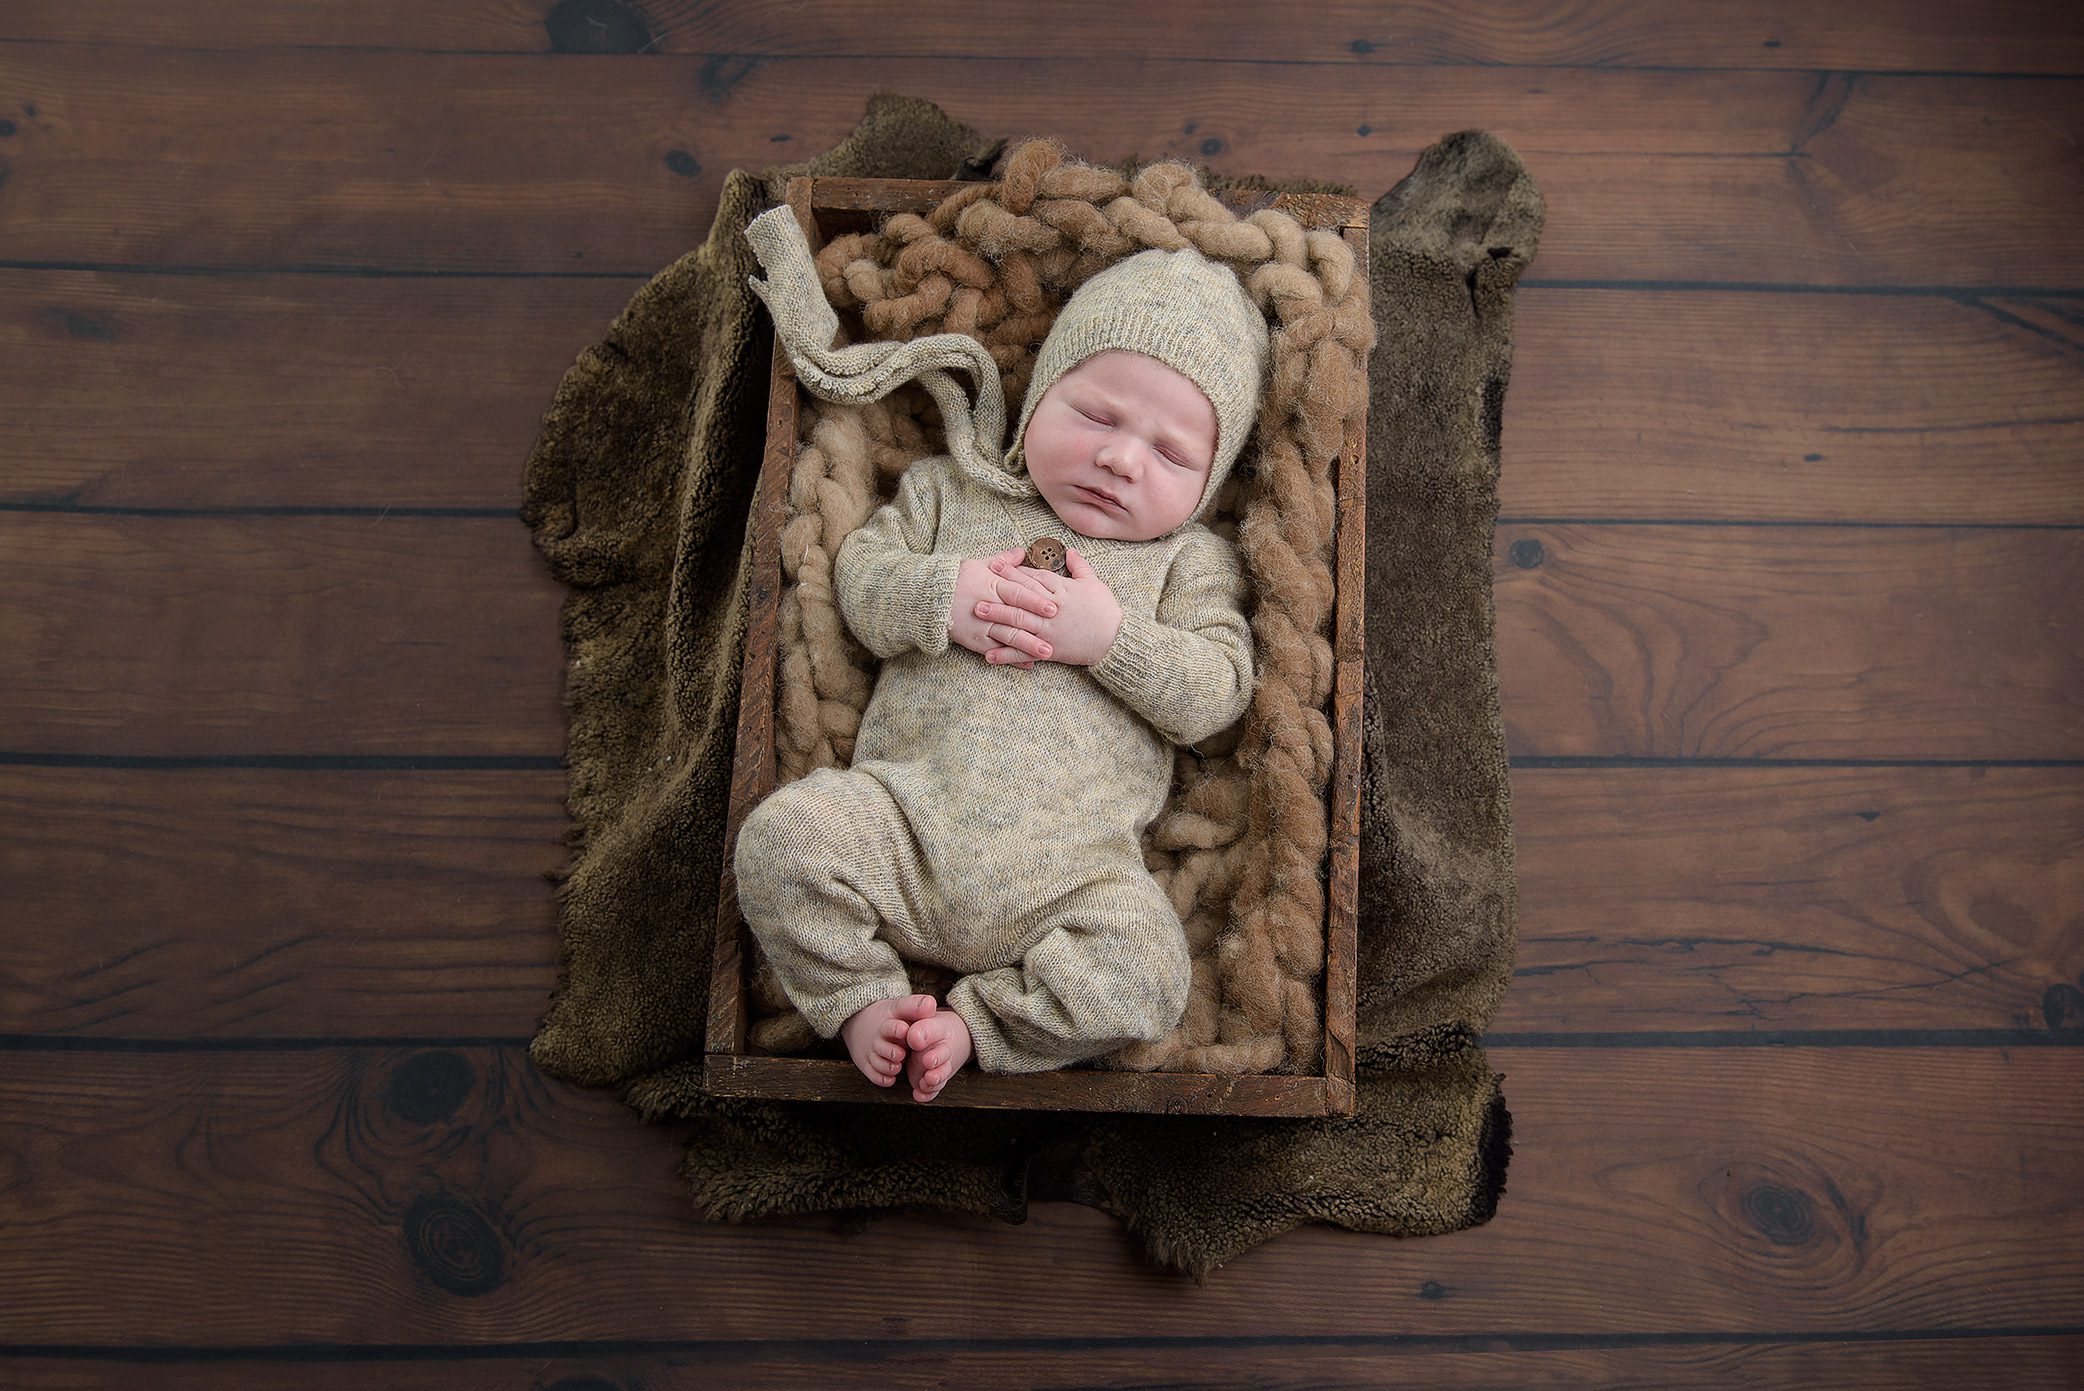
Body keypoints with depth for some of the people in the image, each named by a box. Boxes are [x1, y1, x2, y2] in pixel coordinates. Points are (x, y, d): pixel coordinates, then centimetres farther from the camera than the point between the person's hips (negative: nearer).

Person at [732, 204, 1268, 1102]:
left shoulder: (1190, 559, 11)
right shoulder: (953, 487, 15)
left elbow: (1218, 692, 3)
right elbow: (859, 571, 9)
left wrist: (1113, 638, -13)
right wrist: (942, 598, -12)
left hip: (1068, 869, 0)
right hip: (904, 817, 1)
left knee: (1144, 971, -25)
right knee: (784, 834, -24)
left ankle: (976, 1023, -3)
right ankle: (860, 997, -2)